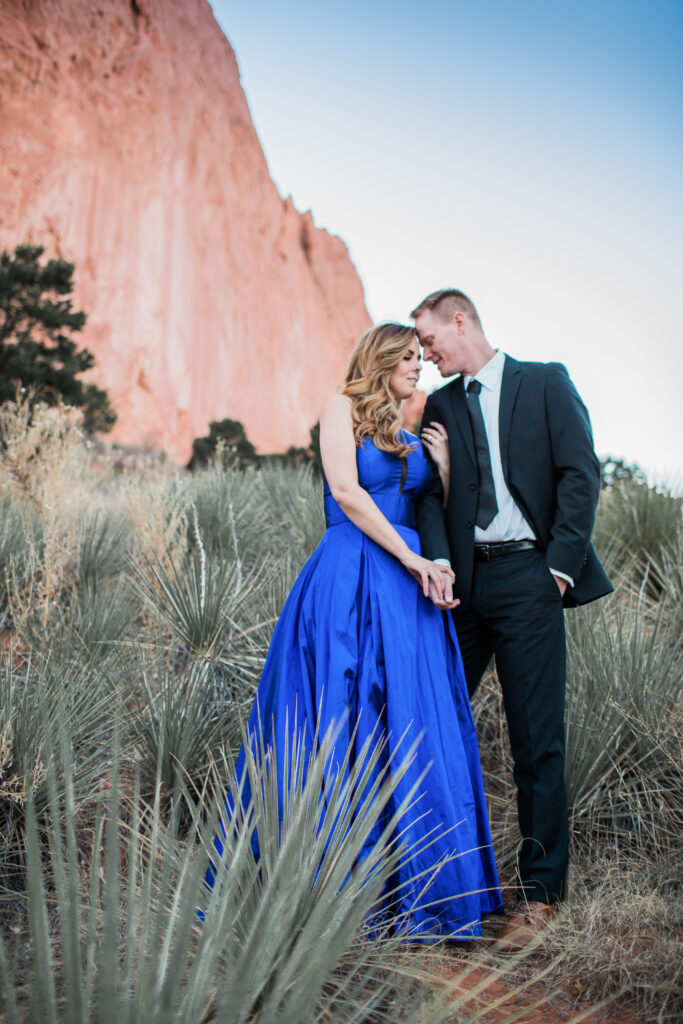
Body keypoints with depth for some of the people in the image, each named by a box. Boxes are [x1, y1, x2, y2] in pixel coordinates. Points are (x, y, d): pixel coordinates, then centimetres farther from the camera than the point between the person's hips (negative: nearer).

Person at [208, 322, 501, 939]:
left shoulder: (412, 441, 22)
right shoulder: (343, 408, 4)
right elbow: (346, 490, -9)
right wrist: (409, 557, -11)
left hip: (409, 590, 6)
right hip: (349, 582, -6)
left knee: (414, 731, 4)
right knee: (337, 728, -4)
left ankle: (420, 894, 12)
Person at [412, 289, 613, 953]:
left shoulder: (545, 383, 6)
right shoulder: (439, 406, 16)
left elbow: (580, 474, -2)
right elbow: (431, 493, 6)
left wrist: (560, 565, -9)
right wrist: (438, 562, -12)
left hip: (527, 579, -4)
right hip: (462, 583, 4)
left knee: (536, 740, -1)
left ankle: (540, 891, 13)